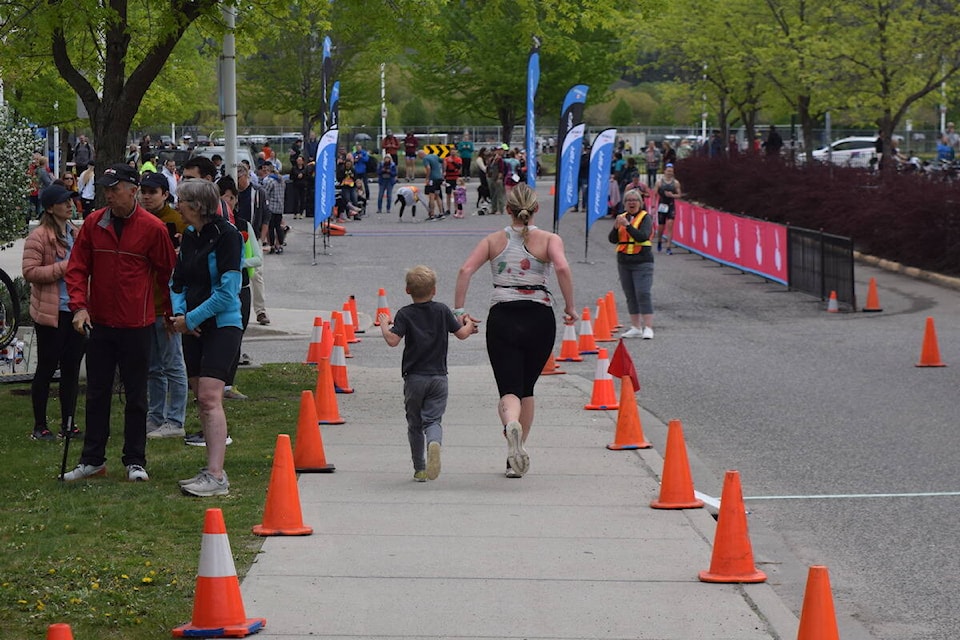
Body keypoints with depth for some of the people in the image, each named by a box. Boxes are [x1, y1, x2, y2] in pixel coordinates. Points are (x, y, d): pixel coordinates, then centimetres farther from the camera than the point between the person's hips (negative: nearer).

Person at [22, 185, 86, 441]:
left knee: (71, 369, 9)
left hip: (75, 311, 7)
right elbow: (30, 272, -16)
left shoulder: (75, 234, 13)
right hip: (51, 313, -7)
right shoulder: (38, 237, -9)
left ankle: (68, 424, 17)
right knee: (46, 369, 1)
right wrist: (63, 268, -20)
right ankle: (40, 426, 9)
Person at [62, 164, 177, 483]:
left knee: (136, 396, 6)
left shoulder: (152, 228, -8)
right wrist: (79, 306, -9)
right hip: (99, 323, 3)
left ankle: (135, 461, 14)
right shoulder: (93, 224, 0)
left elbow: (166, 274, 1)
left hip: (136, 325, -3)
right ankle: (92, 459, 18)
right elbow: (77, 268, 3)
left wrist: (171, 314, 7)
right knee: (97, 393, 10)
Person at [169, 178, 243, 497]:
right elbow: (178, 281, 19)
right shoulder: (189, 236, 11)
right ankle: (212, 470, 18)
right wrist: (179, 313, -1)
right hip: (193, 327, 8)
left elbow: (226, 292, -17)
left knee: (210, 398, -16)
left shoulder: (226, 236, -13)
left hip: (222, 326, -8)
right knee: (201, 400, 10)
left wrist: (191, 318, -14)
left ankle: (216, 476, -18)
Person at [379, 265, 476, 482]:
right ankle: (434, 442, -36)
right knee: (433, 419, -1)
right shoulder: (442, 311, 2)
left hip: (414, 378, -1)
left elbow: (393, 340, -16)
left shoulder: (405, 314, -5)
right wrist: (468, 325, 26)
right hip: (438, 378, 1)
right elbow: (462, 334, 5)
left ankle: (419, 469, 17)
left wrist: (384, 325, 2)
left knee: (414, 425, 12)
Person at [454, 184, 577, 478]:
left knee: (510, 389, -3)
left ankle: (511, 424, -38)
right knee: (526, 389, 17)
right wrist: (570, 307, -8)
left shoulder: (493, 240, 7)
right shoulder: (549, 239, 2)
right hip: (539, 318, 0)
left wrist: (458, 310, -1)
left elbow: (465, 271, -5)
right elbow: (562, 268, -17)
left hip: (502, 319, 0)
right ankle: (517, 457, 21)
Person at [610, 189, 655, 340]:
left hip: (642, 261, -6)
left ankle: (648, 328, -14)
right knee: (630, 296, 7)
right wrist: (616, 227, -15)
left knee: (643, 294, -13)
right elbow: (612, 240, 4)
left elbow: (643, 236, -19)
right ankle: (636, 328, 13)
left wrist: (628, 225, -26)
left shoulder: (645, 217, -3)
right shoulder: (622, 217, 12)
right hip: (624, 262, 6)